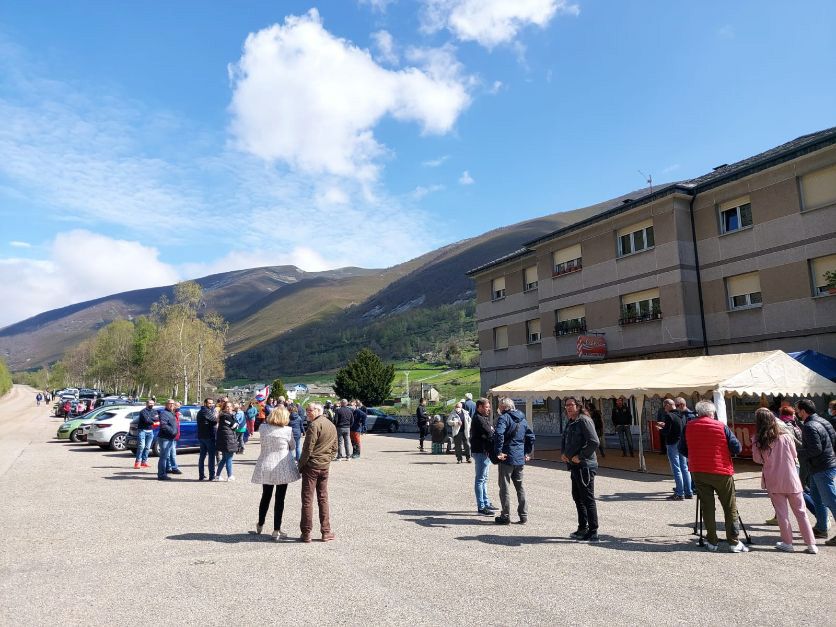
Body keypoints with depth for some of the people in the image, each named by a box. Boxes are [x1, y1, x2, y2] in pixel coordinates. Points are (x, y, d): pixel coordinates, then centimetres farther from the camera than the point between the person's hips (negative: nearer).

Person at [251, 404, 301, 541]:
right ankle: (276, 530, 9)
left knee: (265, 496, 21)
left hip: (265, 466, 4)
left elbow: (262, 442, 9)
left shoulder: (263, 428, -5)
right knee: (279, 499, 5)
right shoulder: (287, 430, -13)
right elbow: (293, 446, 1)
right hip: (282, 467, -3)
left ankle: (260, 525, 36)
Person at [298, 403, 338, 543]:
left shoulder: (314, 425, -15)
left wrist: (300, 465, -7)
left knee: (307, 500, 2)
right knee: (323, 499, 13)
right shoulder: (332, 426, 11)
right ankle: (326, 532, 14)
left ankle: (306, 533, 6)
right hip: (325, 467, 7)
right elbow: (334, 447, 15)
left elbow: (308, 448, -17)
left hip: (311, 466, -7)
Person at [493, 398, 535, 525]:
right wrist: (528, 452, 17)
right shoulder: (522, 419, 13)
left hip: (507, 457, -7)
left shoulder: (504, 417, -11)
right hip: (520, 458, 7)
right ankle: (523, 516, 19)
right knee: (520, 486, 16)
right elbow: (531, 436, 16)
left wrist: (498, 452, -22)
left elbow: (499, 434, -27)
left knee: (504, 487, 2)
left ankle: (505, 516, 7)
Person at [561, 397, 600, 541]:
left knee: (588, 499, -3)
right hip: (575, 466, 10)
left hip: (585, 466, -10)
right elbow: (565, 440, 27)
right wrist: (563, 453, 8)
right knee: (577, 498, 17)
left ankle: (593, 533, 4)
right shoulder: (570, 423, 14)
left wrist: (580, 456, -18)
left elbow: (594, 442, -23)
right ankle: (583, 529, 29)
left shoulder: (584, 421, -14)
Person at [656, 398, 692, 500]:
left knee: (676, 469, -3)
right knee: (684, 468, 13)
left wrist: (660, 429, 2)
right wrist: (665, 425, 19)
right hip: (682, 444, 8)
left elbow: (666, 432, -19)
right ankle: (689, 492, 17)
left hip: (672, 444, -8)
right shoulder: (681, 415, 10)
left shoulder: (668, 415, -15)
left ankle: (679, 493, -1)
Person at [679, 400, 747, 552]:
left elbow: (682, 450, 6)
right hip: (722, 472, -2)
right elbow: (737, 448, -7)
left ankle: (712, 541, 12)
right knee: (730, 508, 9)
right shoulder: (721, 427, -7)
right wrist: (724, 452, 12)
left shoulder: (688, 427, 0)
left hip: (698, 472, 2)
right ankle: (734, 542, 8)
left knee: (707, 506, 9)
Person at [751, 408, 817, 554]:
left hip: (773, 481, -1)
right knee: (800, 512, 11)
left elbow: (757, 459, 1)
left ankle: (787, 543, 14)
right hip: (791, 479, 1)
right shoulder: (785, 436, -7)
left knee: (781, 513, 10)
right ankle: (811, 544, 14)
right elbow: (794, 454, 5)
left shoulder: (758, 440, -10)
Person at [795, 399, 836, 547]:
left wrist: (797, 453, -15)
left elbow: (815, 449, -25)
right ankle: (821, 527, 27)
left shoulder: (809, 427, -20)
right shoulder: (822, 421, 10)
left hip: (822, 470, -11)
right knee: (816, 497, 19)